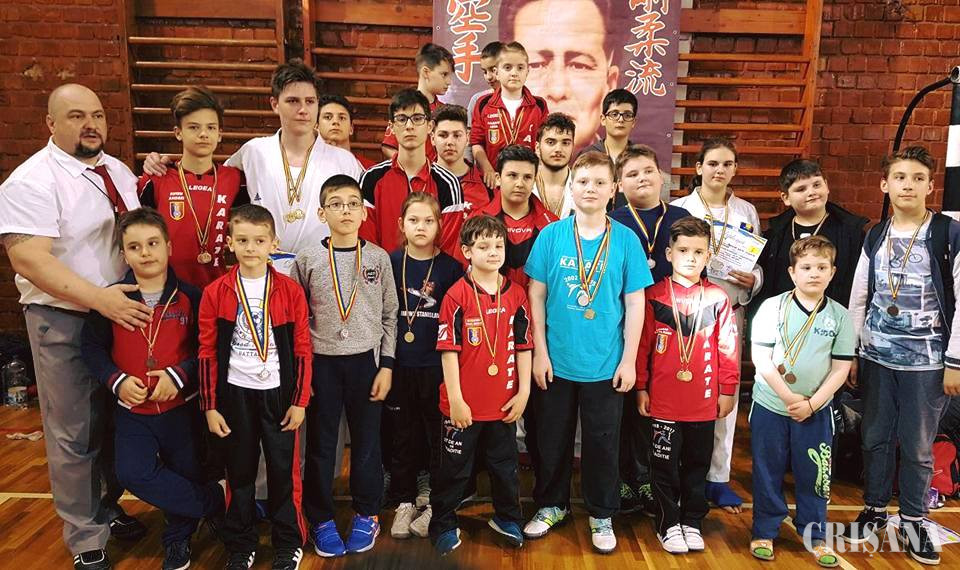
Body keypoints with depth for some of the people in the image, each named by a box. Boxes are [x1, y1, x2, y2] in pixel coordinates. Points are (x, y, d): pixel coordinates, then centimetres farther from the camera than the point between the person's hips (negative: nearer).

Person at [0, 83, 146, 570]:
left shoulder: (119, 171, 8)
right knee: (74, 436, 5)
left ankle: (106, 507, 38)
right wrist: (101, 299, -29)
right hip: (65, 322, -6)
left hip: (126, 312, 6)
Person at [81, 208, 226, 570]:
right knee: (132, 474, -15)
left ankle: (178, 540, 37)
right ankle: (217, 500, 6)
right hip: (132, 409, 1)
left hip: (181, 407, -1)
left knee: (186, 476, 8)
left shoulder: (189, 296, -7)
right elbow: (92, 347, 3)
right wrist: (116, 380, -11)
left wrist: (180, 375, -19)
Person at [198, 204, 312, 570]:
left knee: (284, 471, 7)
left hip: (278, 393, -1)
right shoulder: (215, 293, -2)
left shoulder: (290, 291, -4)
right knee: (239, 472, 12)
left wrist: (300, 400, -3)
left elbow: (302, 350, -1)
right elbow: (208, 353, 1)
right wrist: (209, 405, -1)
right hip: (234, 394, 1)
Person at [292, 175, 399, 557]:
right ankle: (321, 519, 25)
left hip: (365, 361, 0)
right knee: (320, 444, 9)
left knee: (367, 442, 10)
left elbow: (389, 315, 3)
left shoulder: (378, 258, 0)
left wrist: (386, 365, -2)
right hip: (321, 363, 0)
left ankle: (366, 515, 27)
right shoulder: (307, 260, -1)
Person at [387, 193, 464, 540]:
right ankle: (404, 502, 27)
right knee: (403, 435, 11)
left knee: (439, 434, 7)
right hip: (399, 364, 1)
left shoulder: (450, 267, -2)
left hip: (437, 365, -1)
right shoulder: (391, 263, 1)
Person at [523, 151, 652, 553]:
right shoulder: (551, 236, -3)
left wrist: (629, 359, -3)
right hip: (557, 360, 1)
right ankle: (552, 504, 35)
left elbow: (635, 303, -1)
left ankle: (602, 515, 31)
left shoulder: (626, 240, -3)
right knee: (552, 439, 14)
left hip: (606, 364, 0)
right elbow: (536, 296, -1)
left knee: (603, 442, 12)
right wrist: (540, 351, -4)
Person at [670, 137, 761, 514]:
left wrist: (752, 280, -7)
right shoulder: (680, 208, 2)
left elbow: (759, 264, 13)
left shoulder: (747, 212, 12)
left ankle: (717, 476, 20)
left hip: (731, 311, 3)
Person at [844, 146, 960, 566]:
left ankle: (913, 520, 24)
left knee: (918, 447, 7)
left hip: (926, 362, -3)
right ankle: (874, 509, 29)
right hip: (876, 358, 3)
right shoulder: (874, 237, 5)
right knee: (876, 438, 13)